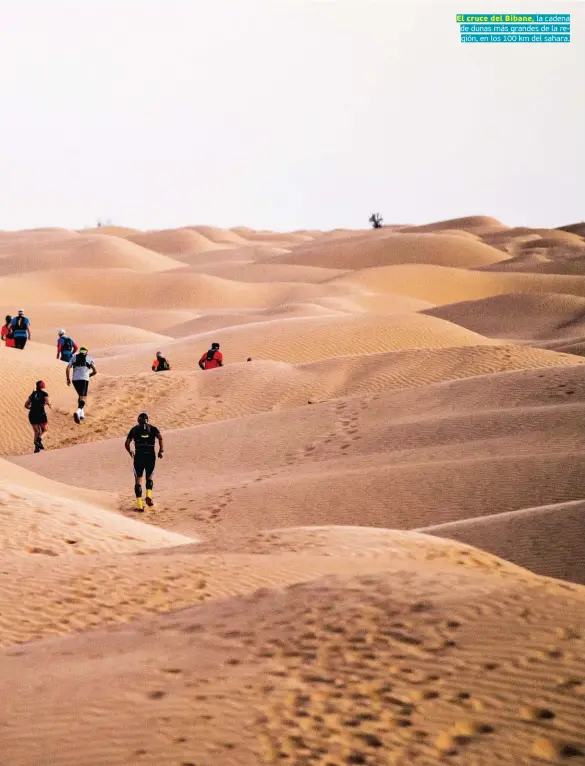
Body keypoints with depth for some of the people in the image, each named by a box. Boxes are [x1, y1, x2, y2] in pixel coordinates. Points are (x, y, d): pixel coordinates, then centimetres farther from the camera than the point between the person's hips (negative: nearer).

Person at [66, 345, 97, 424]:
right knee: (83, 399, -9)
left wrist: (68, 379, 11)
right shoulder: (89, 358, 11)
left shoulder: (74, 357, 15)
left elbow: (68, 369, 2)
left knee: (80, 396, 26)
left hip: (75, 380, 3)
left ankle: (81, 414, 24)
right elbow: (95, 371, 7)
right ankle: (78, 412, -36)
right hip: (84, 379, -3)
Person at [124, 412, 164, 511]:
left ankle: (139, 504, 0)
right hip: (151, 456, 1)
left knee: (138, 480, 8)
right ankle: (149, 496, -1)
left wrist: (130, 452, 26)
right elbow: (160, 438, -8)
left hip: (139, 457, -1)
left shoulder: (134, 429, 13)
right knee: (149, 478, 23)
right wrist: (161, 451, -4)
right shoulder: (153, 428, 11)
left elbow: (127, 444, 9)